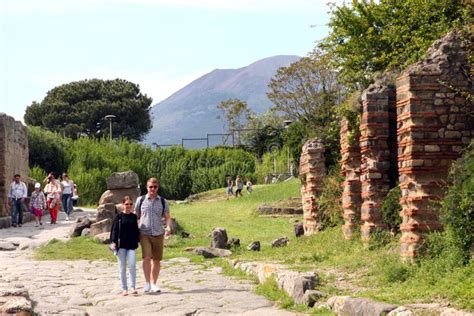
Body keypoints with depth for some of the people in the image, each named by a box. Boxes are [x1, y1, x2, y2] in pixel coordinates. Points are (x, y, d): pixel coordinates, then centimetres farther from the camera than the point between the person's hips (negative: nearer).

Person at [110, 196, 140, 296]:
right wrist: (113, 242, -11)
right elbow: (114, 230, -2)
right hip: (121, 245, -1)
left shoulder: (134, 217, 8)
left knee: (132, 265, -9)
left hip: (132, 245, 1)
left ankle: (133, 287, -1)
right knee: (122, 267, 4)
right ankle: (124, 288, 10)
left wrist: (137, 241, 13)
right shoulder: (119, 217, 0)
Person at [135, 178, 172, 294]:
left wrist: (169, 228, -14)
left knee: (156, 260, 5)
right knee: (147, 257, -17)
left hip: (158, 234, 2)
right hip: (144, 233, -2)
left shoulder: (163, 202, 7)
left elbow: (167, 217, 5)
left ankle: (154, 284, 16)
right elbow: (136, 216, 13)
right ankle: (147, 282, -9)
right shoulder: (140, 200, 5)